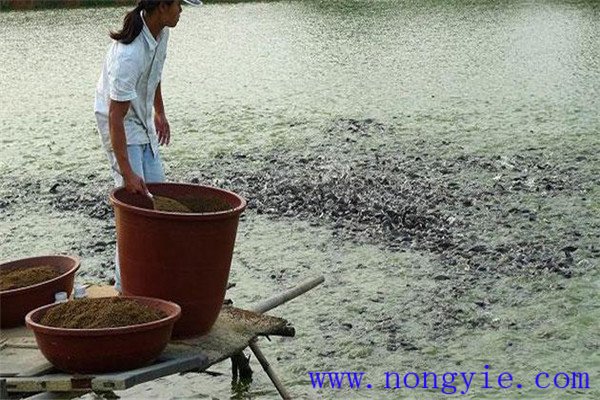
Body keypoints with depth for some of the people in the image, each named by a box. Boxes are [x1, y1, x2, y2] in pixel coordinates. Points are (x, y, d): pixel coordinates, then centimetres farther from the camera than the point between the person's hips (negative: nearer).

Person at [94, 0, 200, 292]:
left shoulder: (161, 30, -8)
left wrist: (159, 112, 22)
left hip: (142, 119, 9)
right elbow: (116, 117, -33)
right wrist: (127, 172, -32)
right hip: (120, 123, -9)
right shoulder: (128, 55, -35)